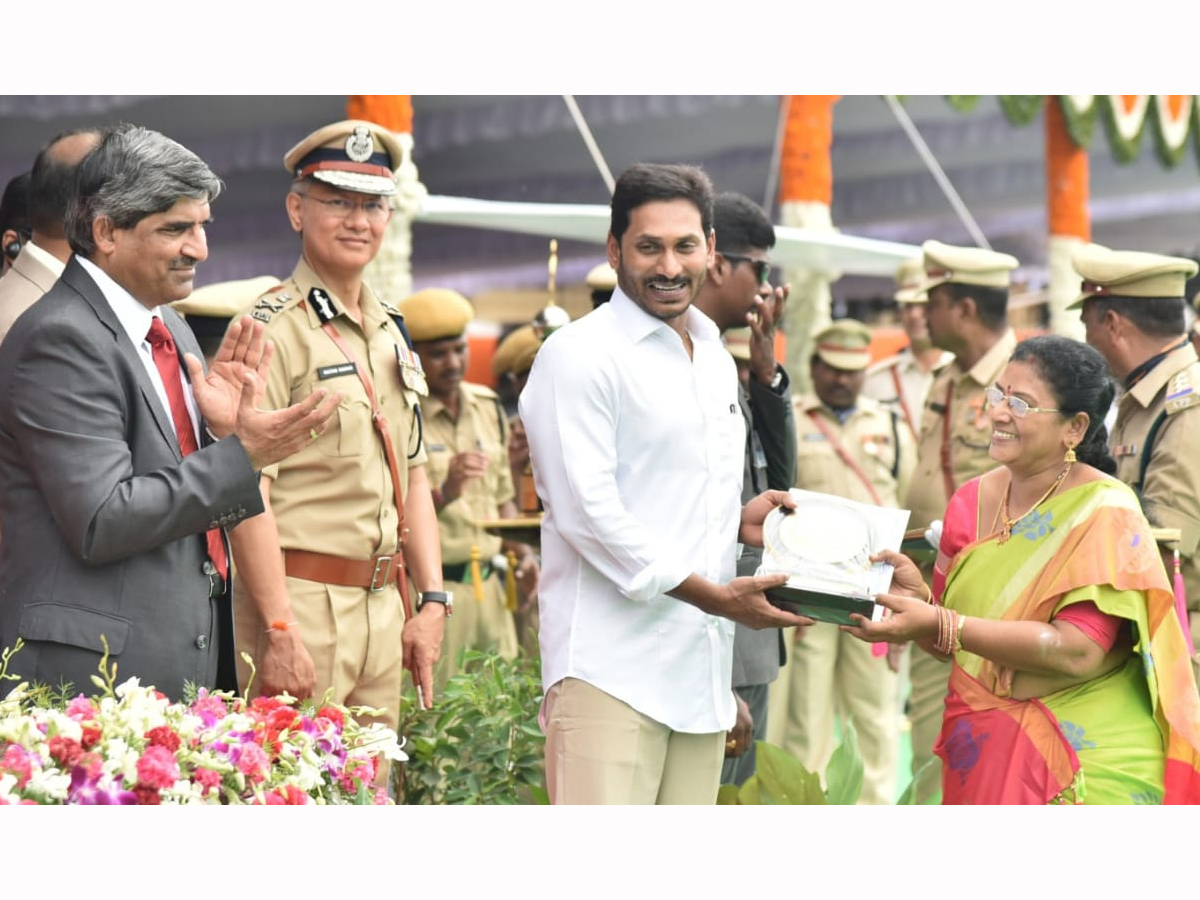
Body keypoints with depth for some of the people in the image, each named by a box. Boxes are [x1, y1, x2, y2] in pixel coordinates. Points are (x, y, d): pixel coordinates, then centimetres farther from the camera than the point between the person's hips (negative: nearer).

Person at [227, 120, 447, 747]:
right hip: (300, 601, -7)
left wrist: (431, 599, 12)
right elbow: (247, 492, -15)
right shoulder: (274, 329, -9)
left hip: (383, 605, 7)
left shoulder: (390, 331, 15)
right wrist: (280, 631, -20)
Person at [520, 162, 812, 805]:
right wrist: (714, 595, -14)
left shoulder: (716, 360, 21)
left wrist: (739, 519, 7)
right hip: (609, 665, -8)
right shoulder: (579, 354, -6)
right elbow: (587, 510, -13)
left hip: (701, 668, 8)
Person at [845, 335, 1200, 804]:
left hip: (1089, 766, -5)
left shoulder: (1105, 514, -14)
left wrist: (940, 623, -28)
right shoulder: (972, 501, 2)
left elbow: (1077, 651, -25)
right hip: (982, 757, 5)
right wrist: (918, 597, -15)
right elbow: (950, 646, 6)